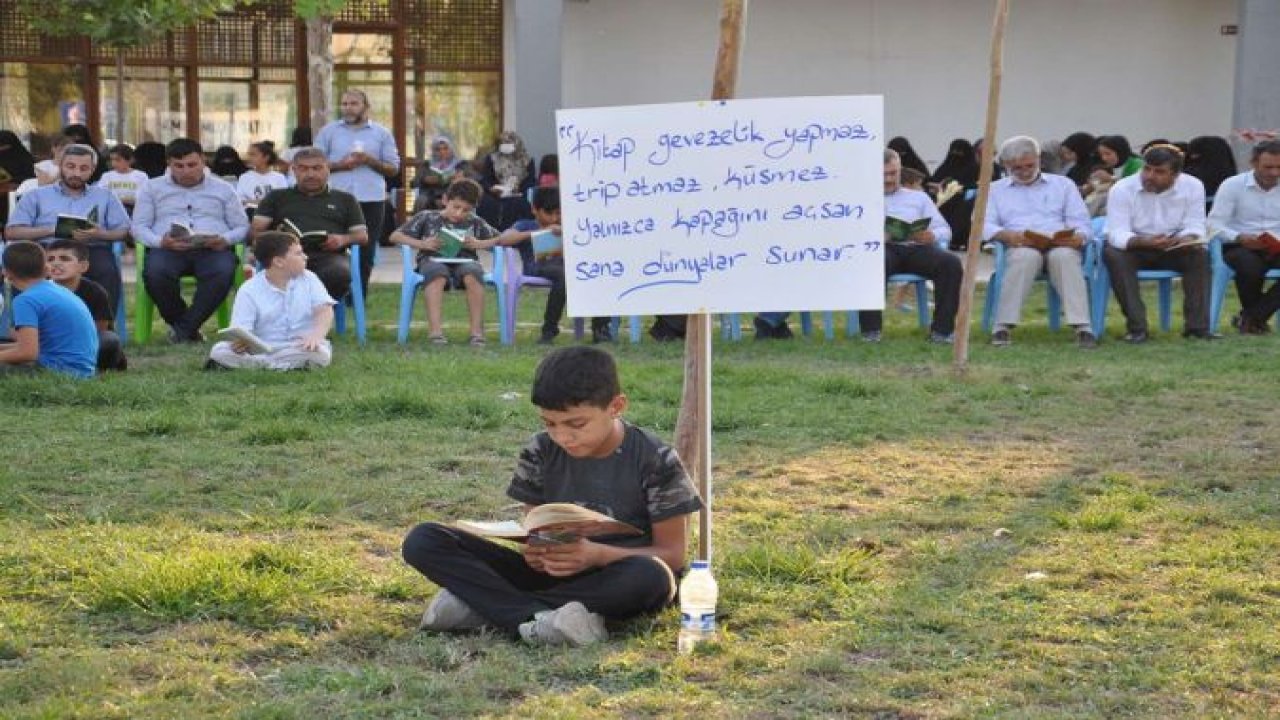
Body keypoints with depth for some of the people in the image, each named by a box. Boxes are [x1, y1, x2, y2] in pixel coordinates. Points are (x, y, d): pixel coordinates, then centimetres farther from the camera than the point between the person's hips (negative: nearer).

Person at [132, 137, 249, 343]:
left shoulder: (223, 189, 20)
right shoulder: (152, 188, 19)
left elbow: (242, 227, 15)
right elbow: (139, 227, 11)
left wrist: (225, 240, -9)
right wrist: (160, 241, -12)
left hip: (212, 249, 0)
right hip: (168, 248, 0)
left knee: (224, 271, -38)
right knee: (155, 272, -37)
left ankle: (182, 329, -28)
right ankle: (189, 330, -17)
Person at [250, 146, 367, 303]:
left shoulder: (345, 199, 29)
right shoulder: (277, 197, 29)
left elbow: (363, 236, 21)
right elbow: (256, 230, 19)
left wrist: (343, 239, -3)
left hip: (328, 254, 1)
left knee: (340, 273, -38)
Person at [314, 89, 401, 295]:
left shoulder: (381, 134, 10)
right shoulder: (329, 131, 11)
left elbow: (393, 168, 7)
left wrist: (370, 161, -9)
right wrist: (339, 165, -9)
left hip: (371, 199, 0)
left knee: (366, 250, 2)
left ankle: (360, 294, 9)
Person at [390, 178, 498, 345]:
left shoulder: (475, 222, 16)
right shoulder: (427, 217, 12)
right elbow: (395, 236, 8)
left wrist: (479, 244, -3)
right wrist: (422, 244, -8)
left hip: (464, 261, 1)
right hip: (434, 260, -1)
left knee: (472, 273, -35)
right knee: (437, 273, -38)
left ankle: (477, 330, -35)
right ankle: (435, 329, -45)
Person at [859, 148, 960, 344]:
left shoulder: (918, 197, 30)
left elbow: (944, 230, 20)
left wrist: (931, 236, -6)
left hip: (916, 247, 3)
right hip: (881, 248, -3)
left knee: (951, 263, -28)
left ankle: (942, 329, -27)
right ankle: (870, 330, -36)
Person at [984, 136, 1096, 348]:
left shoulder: (1063, 184, 24)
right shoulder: (995, 190, 22)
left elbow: (1081, 223, 14)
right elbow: (984, 225, 7)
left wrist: (1078, 237, -11)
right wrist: (1008, 235, -15)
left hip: (1060, 245, 1)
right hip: (1019, 248, -1)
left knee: (1064, 256, -37)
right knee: (1026, 256, -38)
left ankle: (1082, 328, -44)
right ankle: (1004, 327, -40)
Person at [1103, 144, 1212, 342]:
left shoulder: (1193, 186, -10)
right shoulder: (1122, 189, -17)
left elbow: (1195, 227, -12)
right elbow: (1117, 234, -25)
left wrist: (1186, 239, -36)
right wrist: (1144, 241, -45)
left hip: (1174, 249, 2)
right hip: (1135, 249, -2)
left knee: (1200, 255, -26)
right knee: (1113, 254, -33)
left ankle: (1197, 326, -22)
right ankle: (1136, 327, -31)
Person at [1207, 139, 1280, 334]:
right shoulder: (1232, 185, -2)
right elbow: (1214, 224, -7)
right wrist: (1240, 238, -26)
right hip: (1239, 246, -3)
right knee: (1251, 267, -37)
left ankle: (1250, 317, -13)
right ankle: (1257, 316, -5)